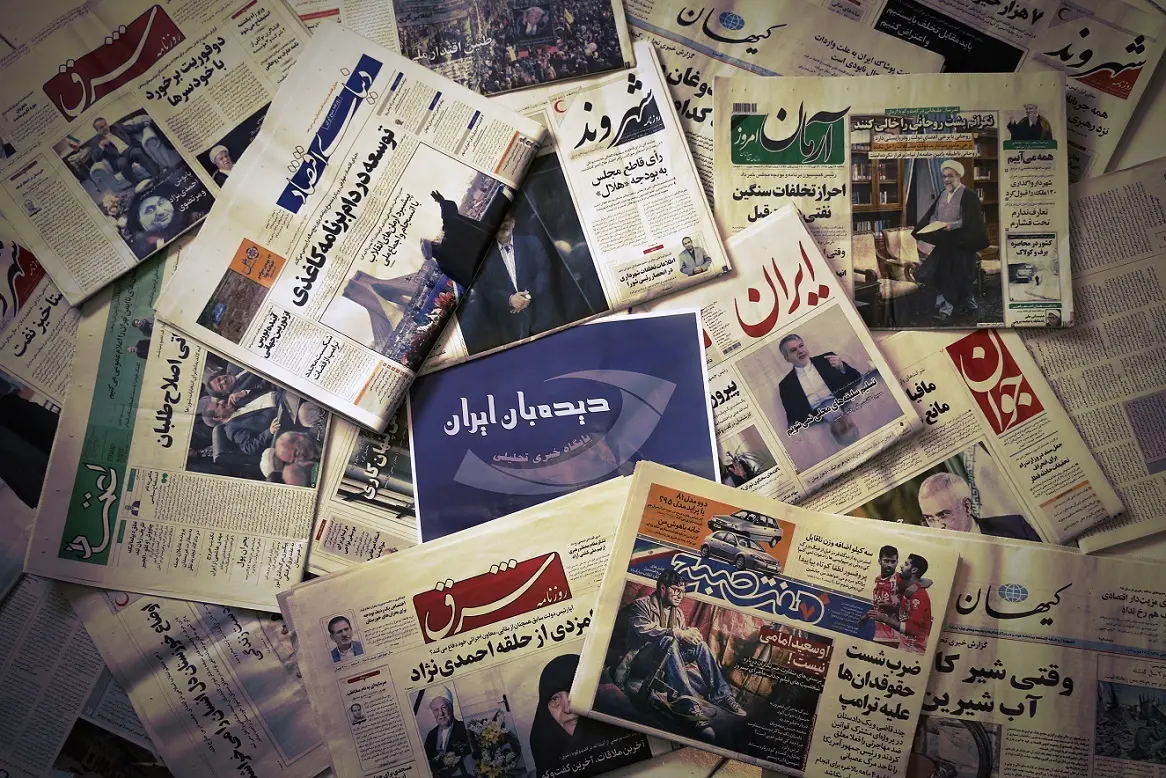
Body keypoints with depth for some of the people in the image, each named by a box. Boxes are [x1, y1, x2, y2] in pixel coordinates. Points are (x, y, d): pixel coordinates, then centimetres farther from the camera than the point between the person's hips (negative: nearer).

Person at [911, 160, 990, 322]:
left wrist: (952, 225, -26)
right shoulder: (942, 195, 14)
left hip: (961, 243, -6)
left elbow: (970, 220, -14)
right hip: (944, 243, 6)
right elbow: (933, 215, 15)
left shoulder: (968, 196, -8)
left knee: (959, 276, 0)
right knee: (940, 274, 1)